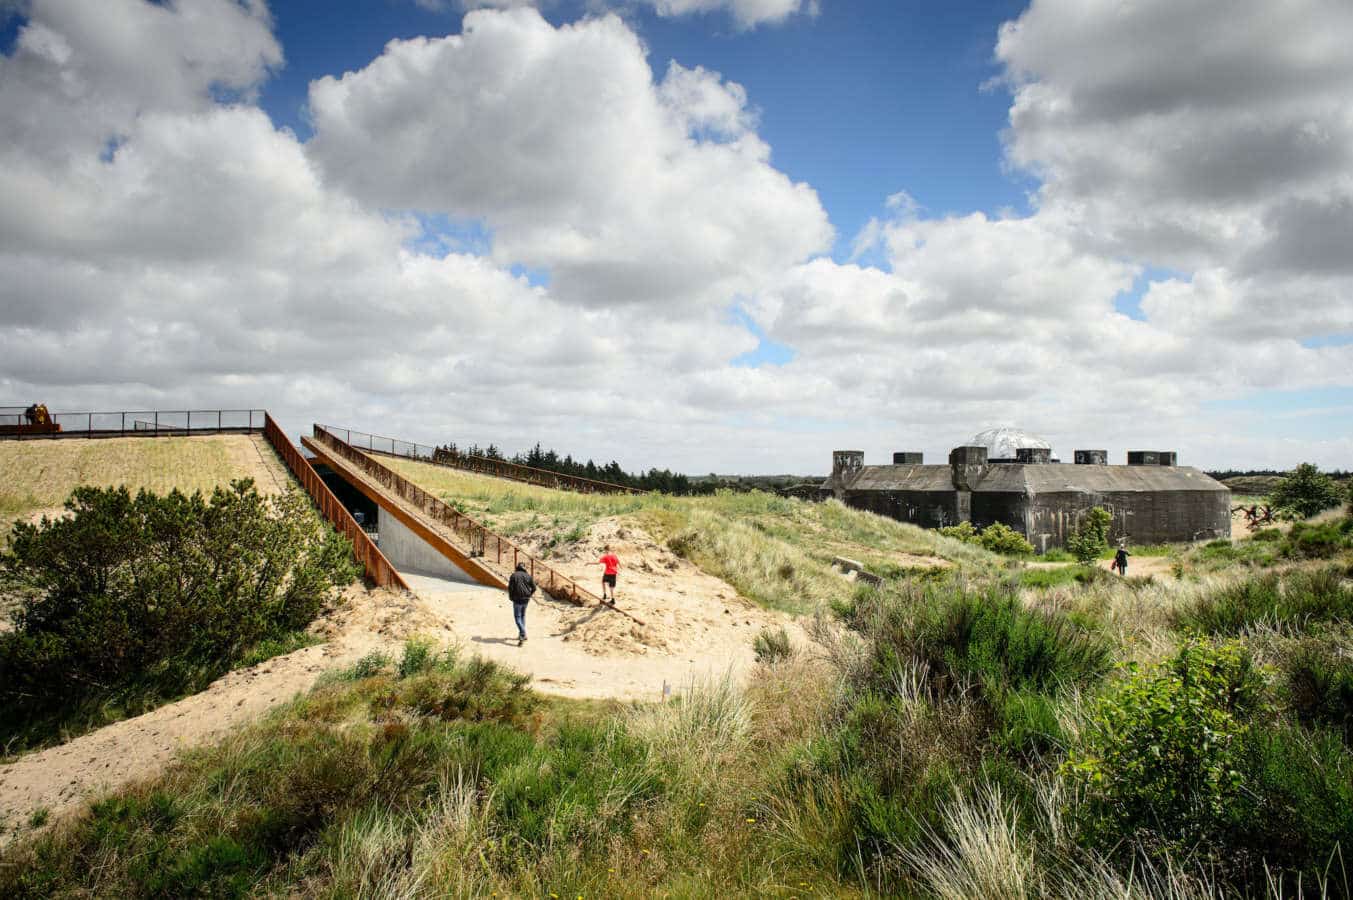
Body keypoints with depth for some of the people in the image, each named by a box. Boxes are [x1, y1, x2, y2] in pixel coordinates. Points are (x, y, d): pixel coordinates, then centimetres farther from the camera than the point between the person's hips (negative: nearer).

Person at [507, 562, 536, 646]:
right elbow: (534, 588, 2)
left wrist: (511, 597, 5)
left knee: (517, 617, -1)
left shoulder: (514, 575, -5)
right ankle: (521, 635, 25)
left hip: (517, 599, -4)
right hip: (526, 599, 4)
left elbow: (510, 587, -10)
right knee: (522, 616, 20)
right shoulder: (528, 575, 4)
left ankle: (523, 635, -17)